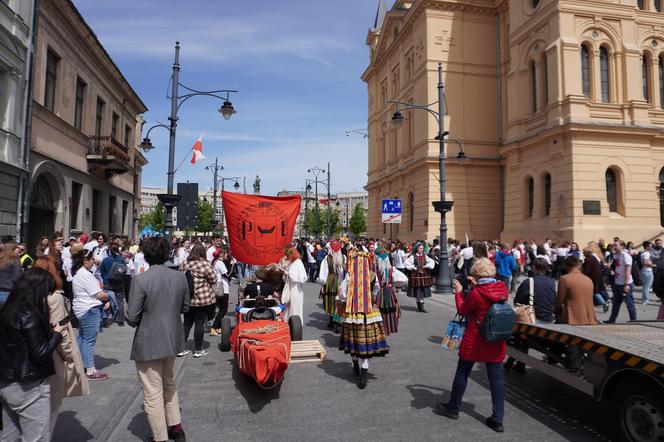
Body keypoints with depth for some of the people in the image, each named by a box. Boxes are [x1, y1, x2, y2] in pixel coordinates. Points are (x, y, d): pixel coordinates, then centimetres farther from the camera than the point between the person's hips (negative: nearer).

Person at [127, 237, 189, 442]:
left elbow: (132, 317, -16)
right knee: (169, 384, 27)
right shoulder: (180, 277, -4)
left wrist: (147, 314, 4)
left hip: (148, 343, -6)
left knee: (153, 395, 8)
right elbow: (185, 307, 7)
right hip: (172, 339, 6)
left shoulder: (140, 279, -19)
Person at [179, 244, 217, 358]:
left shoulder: (184, 264, 2)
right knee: (199, 324, 5)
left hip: (187, 298, 5)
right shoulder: (204, 264, -14)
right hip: (202, 299, -5)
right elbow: (213, 280, -8)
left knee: (187, 323, 15)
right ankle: (198, 350, 15)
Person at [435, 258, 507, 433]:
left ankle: (453, 408, 27)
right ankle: (498, 419, 12)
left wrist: (458, 292, 5)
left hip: (475, 341, -4)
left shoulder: (476, 293, -20)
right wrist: (478, 287, 12)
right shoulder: (503, 289, -4)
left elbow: (463, 311, -5)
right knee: (496, 377, 9)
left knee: (462, 373, 12)